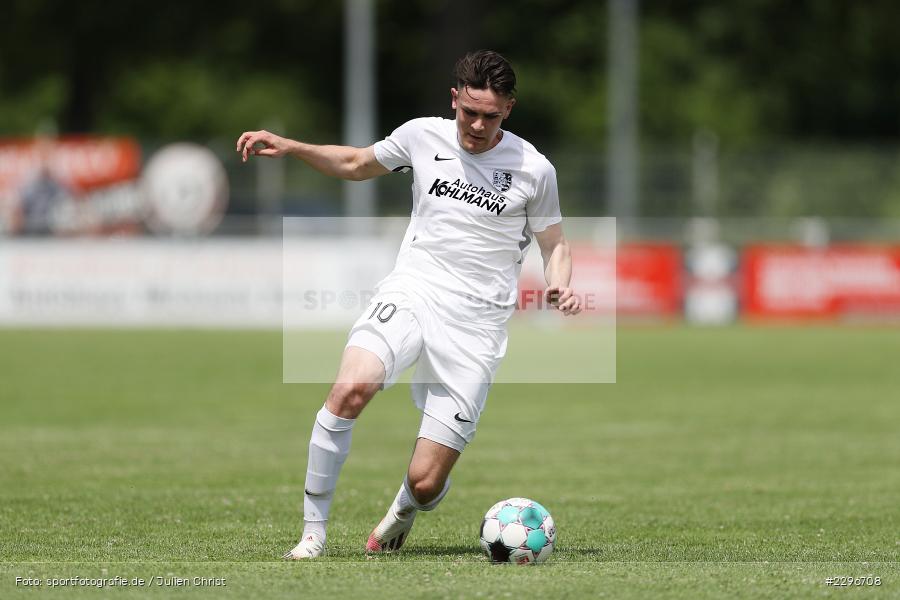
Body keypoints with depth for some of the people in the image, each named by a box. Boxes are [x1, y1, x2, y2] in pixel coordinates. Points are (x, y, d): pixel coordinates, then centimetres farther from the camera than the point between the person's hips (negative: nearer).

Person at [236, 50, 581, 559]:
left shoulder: (533, 169, 0)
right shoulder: (423, 136, 5)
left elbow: (555, 245, 12)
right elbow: (357, 164, 23)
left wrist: (561, 288, -10)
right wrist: (289, 147, 9)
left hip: (475, 324, -1)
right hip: (411, 293, 1)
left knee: (425, 483, -7)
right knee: (352, 388, -32)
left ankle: (405, 511, 34)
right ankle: (314, 531, -19)